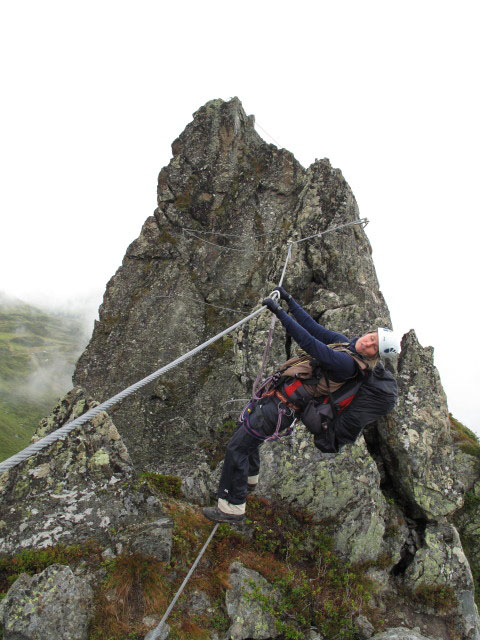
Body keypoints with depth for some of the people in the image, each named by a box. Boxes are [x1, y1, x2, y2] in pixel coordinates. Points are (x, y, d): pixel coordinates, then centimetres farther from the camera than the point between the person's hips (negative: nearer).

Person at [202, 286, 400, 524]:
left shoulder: (348, 363, -22)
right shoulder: (344, 342, 6)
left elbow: (310, 343, -29)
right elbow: (314, 327, 12)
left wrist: (279, 312, -30)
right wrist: (289, 300, 9)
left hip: (282, 406, -10)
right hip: (277, 393, 10)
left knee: (236, 447, -6)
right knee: (245, 430, 27)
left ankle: (232, 508, 5)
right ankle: (249, 479, 48)